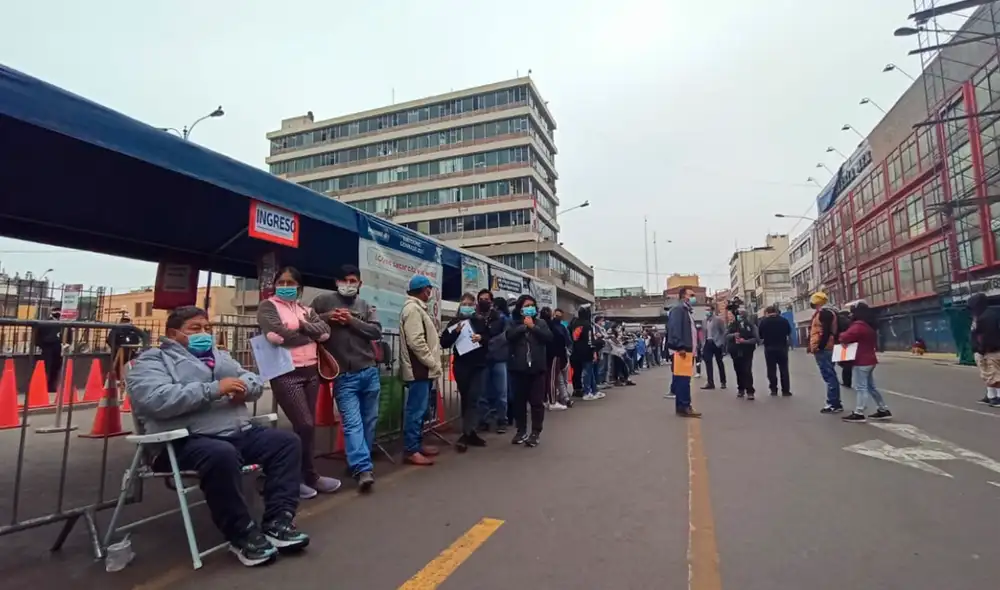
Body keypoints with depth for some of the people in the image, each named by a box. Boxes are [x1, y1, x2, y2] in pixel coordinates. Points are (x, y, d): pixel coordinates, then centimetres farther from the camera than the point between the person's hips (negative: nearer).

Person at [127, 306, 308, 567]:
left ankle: (277, 521, -12)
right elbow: (156, 399, -16)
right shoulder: (152, 360, 4)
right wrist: (214, 389, -20)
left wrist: (244, 387, -6)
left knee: (286, 441, -11)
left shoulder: (220, 356, 25)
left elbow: (255, 381, 19)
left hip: (241, 433, 7)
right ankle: (242, 534, -19)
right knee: (222, 455, -37)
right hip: (187, 442, -7)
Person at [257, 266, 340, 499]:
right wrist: (309, 336, -2)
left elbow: (325, 331, 3)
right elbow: (277, 334, -15)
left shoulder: (306, 310, 18)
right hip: (286, 374, -6)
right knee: (304, 425, -8)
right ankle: (309, 476, 9)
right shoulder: (267, 306, 2)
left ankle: (301, 476, 20)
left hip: (311, 372, 6)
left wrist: (302, 326, -10)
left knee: (308, 426, 8)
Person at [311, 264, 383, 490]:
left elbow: (377, 332, -1)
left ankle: (360, 463, 27)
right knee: (352, 423, -9)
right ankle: (363, 469, -10)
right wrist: (326, 317, -9)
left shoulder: (365, 306, 11)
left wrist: (352, 321, -12)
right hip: (344, 375, -3)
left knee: (369, 420, 11)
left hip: (369, 371, 3)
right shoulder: (323, 300, 5)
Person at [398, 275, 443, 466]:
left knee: (420, 409, 15)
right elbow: (416, 342, -23)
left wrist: (432, 364, 16)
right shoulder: (412, 308, -15)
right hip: (419, 369, -10)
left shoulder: (418, 308, 18)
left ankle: (417, 444, 25)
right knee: (416, 410, -5)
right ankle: (411, 450, 3)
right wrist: (433, 363, -16)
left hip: (423, 369, 10)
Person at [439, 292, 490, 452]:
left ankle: (466, 435, -3)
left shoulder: (481, 322, 6)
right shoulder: (454, 322, 3)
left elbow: (491, 339, 7)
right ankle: (471, 433, 16)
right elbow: (444, 343, -3)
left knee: (473, 399, -5)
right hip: (461, 366, 0)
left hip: (479, 365, 1)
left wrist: (481, 338, -12)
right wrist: (456, 332, -17)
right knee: (466, 399, 7)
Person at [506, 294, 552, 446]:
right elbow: (509, 336, -13)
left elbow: (549, 337, -7)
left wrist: (533, 326, -9)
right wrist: (524, 326, -9)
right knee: (519, 400, 8)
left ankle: (535, 432, 8)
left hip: (537, 367, 0)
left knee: (537, 401, 0)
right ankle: (521, 431, 21)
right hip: (519, 367, 1)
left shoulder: (541, 323, 9)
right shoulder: (513, 323, 7)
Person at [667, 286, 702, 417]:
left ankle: (681, 406, 14)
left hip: (687, 350, 10)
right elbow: (675, 329, -19)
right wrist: (680, 347, -25)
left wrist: (692, 349, 18)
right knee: (683, 379, -10)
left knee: (682, 379, 10)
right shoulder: (678, 309, -8)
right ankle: (684, 407, -8)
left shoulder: (687, 311, 24)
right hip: (681, 350, -10)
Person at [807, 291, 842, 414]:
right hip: (825, 348, 11)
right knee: (830, 375, 12)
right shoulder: (824, 312, 20)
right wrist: (812, 345, 20)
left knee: (829, 376, -8)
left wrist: (819, 346, -21)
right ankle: (834, 403, 17)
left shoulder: (825, 312, -12)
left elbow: (825, 331, -21)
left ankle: (834, 404, -6)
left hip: (823, 349, -11)